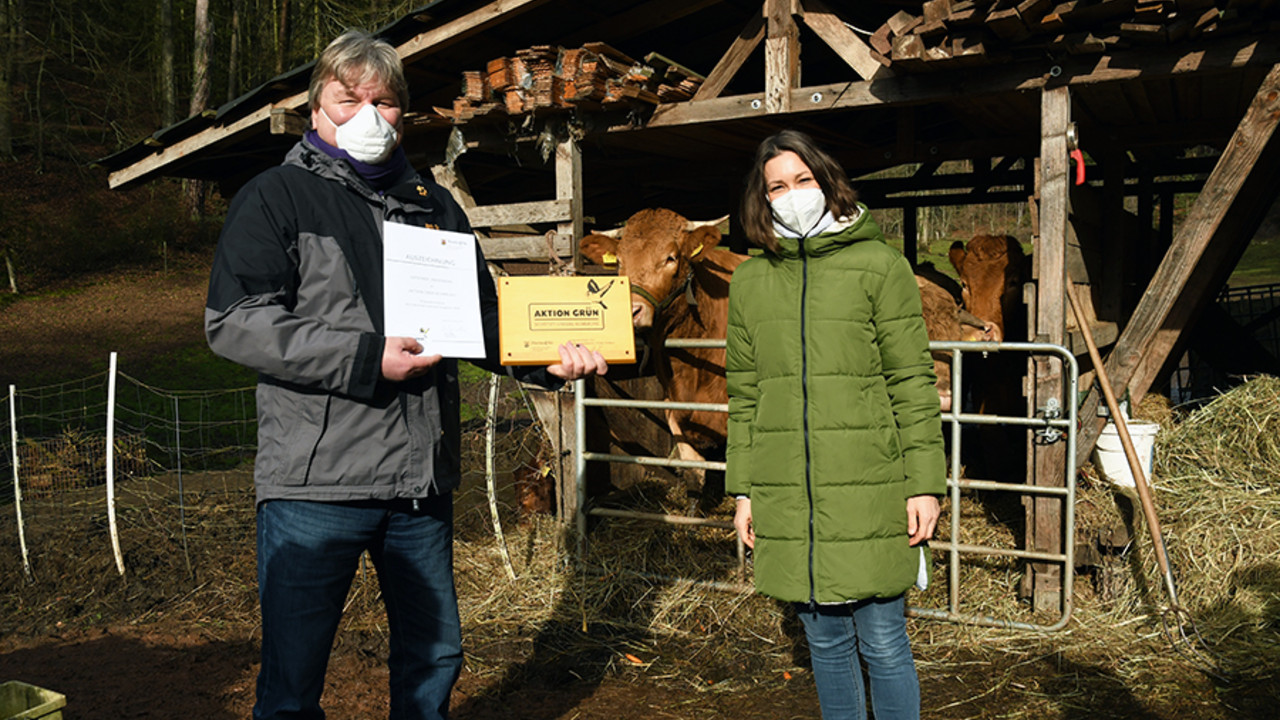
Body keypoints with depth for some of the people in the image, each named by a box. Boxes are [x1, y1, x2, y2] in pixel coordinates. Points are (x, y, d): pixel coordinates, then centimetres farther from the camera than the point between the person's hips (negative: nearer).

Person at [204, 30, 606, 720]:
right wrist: (366, 359, -19)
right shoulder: (276, 197, 0)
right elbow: (234, 321, -11)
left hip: (422, 481, 5)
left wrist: (545, 357, -1)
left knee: (434, 655, 18)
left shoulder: (435, 206, 17)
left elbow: (483, 316, 19)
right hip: (316, 482, -5)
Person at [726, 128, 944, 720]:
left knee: (882, 641, 4)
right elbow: (743, 396, 12)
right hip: (786, 496, 3)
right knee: (825, 640, 14)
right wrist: (743, 490, 9)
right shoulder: (749, 281, 10)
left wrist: (925, 483, -6)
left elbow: (912, 382, -2)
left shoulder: (879, 265, 0)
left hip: (868, 490, -3)